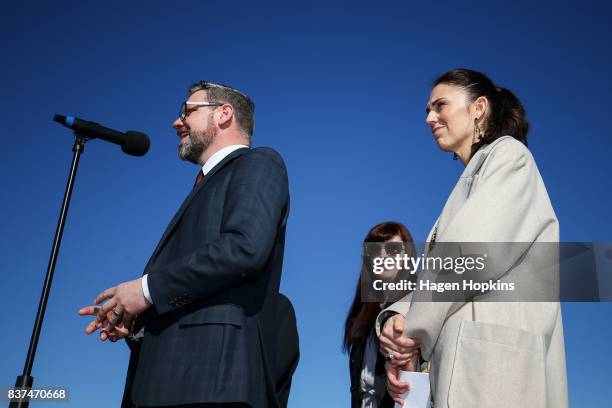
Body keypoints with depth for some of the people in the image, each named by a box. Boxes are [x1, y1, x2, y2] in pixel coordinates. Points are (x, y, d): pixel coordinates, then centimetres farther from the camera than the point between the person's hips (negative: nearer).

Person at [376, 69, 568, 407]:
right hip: (462, 357, 7)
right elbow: (440, 270, 13)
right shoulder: (471, 179, 25)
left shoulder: (508, 155, 2)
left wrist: (414, 328, -7)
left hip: (493, 348, -7)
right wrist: (396, 316, -6)